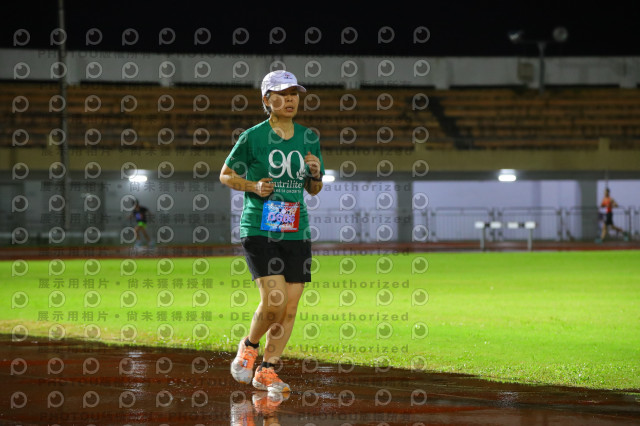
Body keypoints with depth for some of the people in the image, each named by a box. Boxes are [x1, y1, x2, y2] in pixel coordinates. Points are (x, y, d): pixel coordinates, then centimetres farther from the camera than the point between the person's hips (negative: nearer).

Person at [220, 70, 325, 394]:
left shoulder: (309, 138, 9)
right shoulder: (252, 137, -5)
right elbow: (226, 175, 6)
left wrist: (316, 175, -6)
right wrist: (254, 187, -11)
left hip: (296, 232, 5)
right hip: (258, 230, -5)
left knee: (290, 307, 1)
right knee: (274, 300, -17)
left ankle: (266, 371, 13)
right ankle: (249, 347, 11)